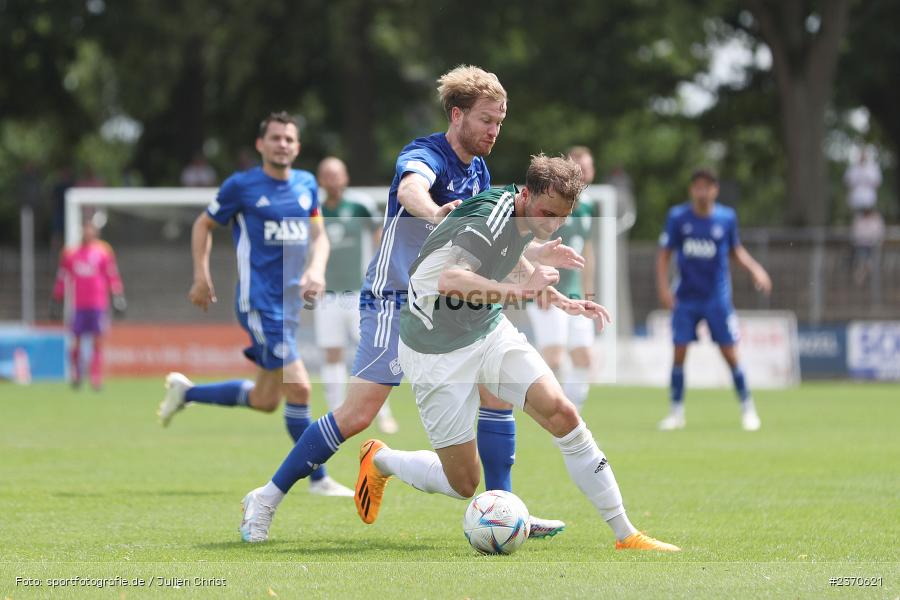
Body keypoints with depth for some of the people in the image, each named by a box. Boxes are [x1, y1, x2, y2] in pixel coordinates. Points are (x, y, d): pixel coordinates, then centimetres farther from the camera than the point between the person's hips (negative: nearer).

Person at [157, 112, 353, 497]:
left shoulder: (306, 185, 10)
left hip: (290, 305, 7)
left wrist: (316, 270, -2)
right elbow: (203, 225, 7)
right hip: (258, 303, -7)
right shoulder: (241, 186, -5)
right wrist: (201, 277, 2)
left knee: (264, 400, 14)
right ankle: (318, 479, -6)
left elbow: (318, 236, 18)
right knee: (298, 387, -16)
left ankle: (185, 392, 35)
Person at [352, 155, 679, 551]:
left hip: (491, 333, 8)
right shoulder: (489, 223, -29)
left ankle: (626, 536, -7)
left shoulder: (525, 221, -1)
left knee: (563, 415, -13)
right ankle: (379, 461, 30)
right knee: (463, 485, -1)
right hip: (436, 352, -8)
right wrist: (520, 290, -47)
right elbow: (445, 279, -45)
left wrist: (562, 302, 14)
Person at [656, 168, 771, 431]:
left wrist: (755, 269, -3)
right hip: (686, 298, 0)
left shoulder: (727, 217, -1)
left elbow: (736, 250, 13)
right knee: (679, 353, -5)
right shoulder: (677, 217, -3)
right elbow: (664, 253, 2)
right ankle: (676, 412, 8)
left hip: (717, 298, 0)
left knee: (730, 354, -3)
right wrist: (663, 287, -8)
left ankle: (747, 409, 11)